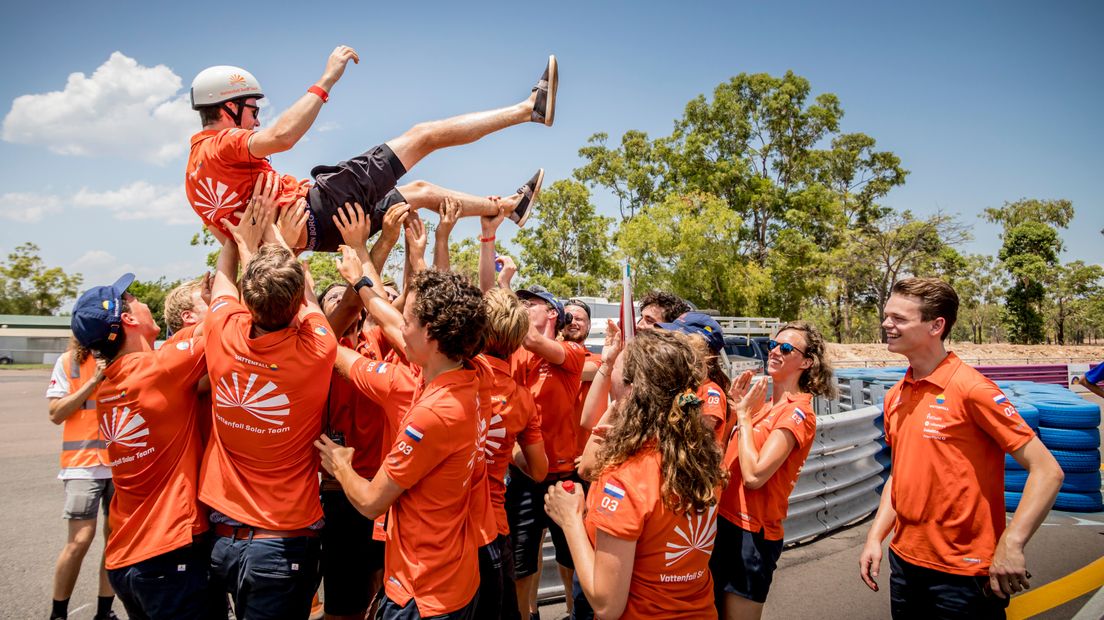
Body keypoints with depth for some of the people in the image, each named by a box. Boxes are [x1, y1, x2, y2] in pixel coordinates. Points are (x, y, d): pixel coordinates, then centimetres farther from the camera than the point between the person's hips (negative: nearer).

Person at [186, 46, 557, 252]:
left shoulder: (197, 164, 19)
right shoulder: (220, 144, -10)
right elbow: (283, 135, -28)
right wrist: (327, 80, -23)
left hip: (312, 232, 10)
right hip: (315, 209, -10)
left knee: (420, 192, 21)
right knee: (422, 135, -7)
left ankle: (509, 206, 31)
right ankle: (530, 108, -2)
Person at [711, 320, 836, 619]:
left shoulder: (797, 411, -15)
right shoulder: (763, 404, 8)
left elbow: (754, 476, -25)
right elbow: (724, 456, 7)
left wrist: (745, 415, -15)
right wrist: (737, 406, -2)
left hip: (751, 533, -8)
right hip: (724, 520, 8)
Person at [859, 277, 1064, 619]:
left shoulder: (971, 389, -16)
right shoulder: (896, 397, 5)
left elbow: (1046, 471, -16)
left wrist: (1010, 544, -24)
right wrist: (875, 538, 6)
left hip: (962, 574, -6)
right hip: (904, 561, 6)